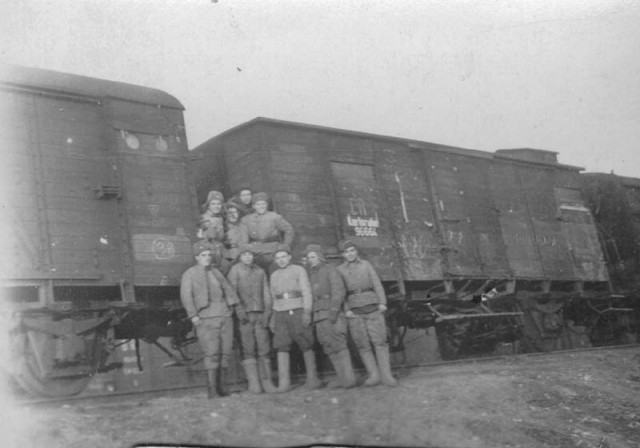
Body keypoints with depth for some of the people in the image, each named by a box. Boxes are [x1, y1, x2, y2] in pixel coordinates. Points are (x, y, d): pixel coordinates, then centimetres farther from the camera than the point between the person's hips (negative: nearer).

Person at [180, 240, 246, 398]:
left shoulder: (216, 272, 21)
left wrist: (236, 307, 9)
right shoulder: (189, 274, 6)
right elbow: (186, 296, -2)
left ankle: (222, 385, 10)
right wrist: (193, 315, -12)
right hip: (206, 318, -5)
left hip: (225, 316, 5)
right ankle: (211, 387, -8)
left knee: (225, 351, 1)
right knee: (211, 352, -13)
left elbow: (228, 289, 21)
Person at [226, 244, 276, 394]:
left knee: (264, 349, 1)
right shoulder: (235, 270, 4)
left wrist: (267, 313, 2)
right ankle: (253, 382, 0)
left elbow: (266, 293, 13)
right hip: (244, 314, -3)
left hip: (260, 314, 3)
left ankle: (266, 381, 5)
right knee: (248, 350, -3)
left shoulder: (260, 272, 14)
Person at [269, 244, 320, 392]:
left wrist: (307, 312, -12)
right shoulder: (274, 275, 18)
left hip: (298, 311, -3)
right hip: (280, 313, 4)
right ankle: (284, 382, -9)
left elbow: (307, 292, -2)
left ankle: (312, 378, 8)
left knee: (306, 346, -1)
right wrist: (274, 318, 18)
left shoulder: (299, 270, 4)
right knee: (281, 346, -7)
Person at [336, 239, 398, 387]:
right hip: (354, 310, 0)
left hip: (372, 307, 0)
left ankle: (386, 375, -5)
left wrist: (382, 303, -6)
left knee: (380, 341, -6)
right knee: (362, 345, -2)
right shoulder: (339, 270, 10)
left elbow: (377, 284, 7)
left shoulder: (366, 265, 13)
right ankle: (373, 375, 4)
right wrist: (346, 310, -8)